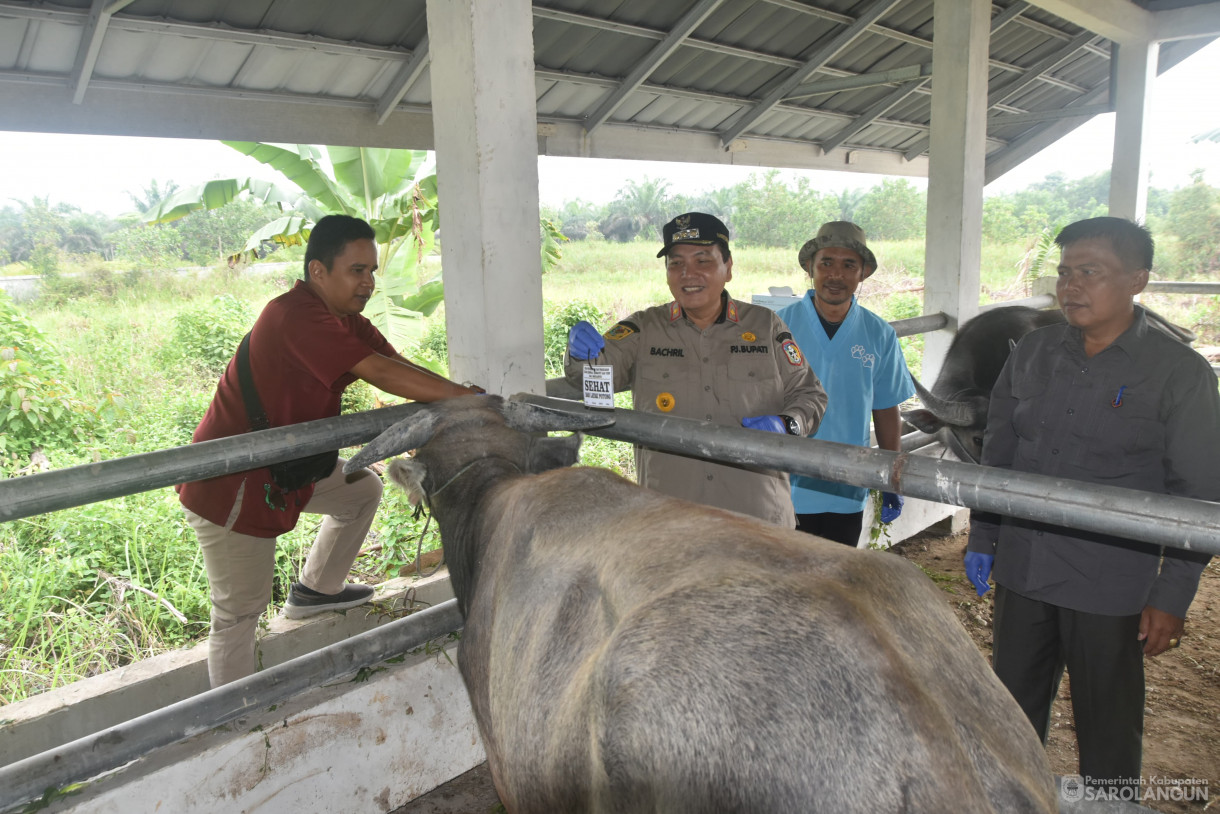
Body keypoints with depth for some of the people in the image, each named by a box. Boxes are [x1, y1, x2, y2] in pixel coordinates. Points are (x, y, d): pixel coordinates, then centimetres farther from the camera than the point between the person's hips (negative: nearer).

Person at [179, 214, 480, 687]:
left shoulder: (347, 321, 4)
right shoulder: (295, 316, -26)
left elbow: (405, 370, -5)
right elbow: (382, 373, -34)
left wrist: (465, 401, -20)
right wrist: (472, 399, -34)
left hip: (284, 464, 9)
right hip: (229, 485, -9)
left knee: (363, 489, 21)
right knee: (239, 613, 1)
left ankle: (315, 591, 35)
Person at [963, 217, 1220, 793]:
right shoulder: (1033, 352, 4)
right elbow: (997, 452, 11)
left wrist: (1172, 597, -8)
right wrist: (982, 539, 10)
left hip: (1109, 590, -4)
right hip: (1021, 573, 4)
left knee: (1108, 728, 12)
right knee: (1013, 709, 18)